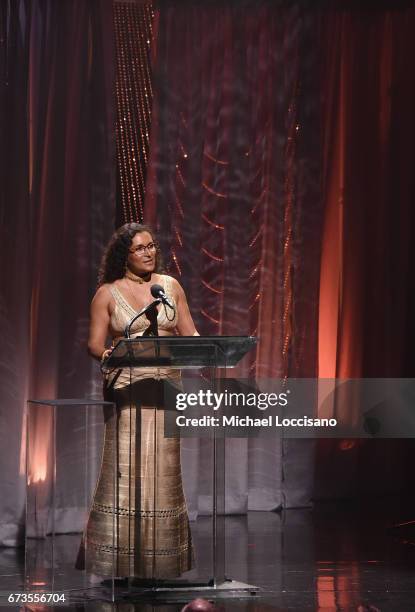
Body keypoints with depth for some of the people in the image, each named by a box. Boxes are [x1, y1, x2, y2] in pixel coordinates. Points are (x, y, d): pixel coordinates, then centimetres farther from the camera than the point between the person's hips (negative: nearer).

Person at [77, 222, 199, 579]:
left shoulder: (170, 285, 12)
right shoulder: (108, 293, 4)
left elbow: (190, 334, 13)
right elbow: (95, 344, 1)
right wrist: (107, 354, -22)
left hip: (166, 386, 3)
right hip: (126, 387, -3)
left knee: (163, 471, 2)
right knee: (125, 470, -9)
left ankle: (161, 560, 8)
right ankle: (117, 559, -5)